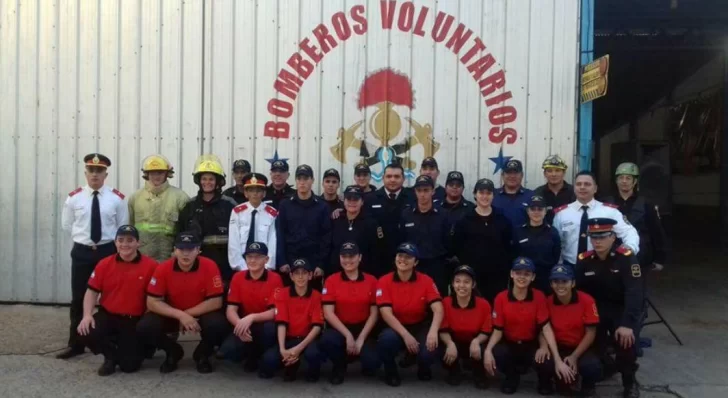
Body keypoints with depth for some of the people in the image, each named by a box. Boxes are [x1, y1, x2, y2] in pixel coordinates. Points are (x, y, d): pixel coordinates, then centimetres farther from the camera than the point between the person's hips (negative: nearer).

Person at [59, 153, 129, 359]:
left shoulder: (117, 198, -4)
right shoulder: (74, 197, 0)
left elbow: (123, 227, 4)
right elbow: (66, 224, 11)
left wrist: (107, 240, 2)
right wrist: (83, 237, 8)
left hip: (108, 250, -1)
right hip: (81, 251, 1)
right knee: (78, 298, 7)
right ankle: (75, 344, 18)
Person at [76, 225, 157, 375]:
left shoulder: (150, 265, -10)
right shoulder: (104, 264, 0)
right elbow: (92, 291, 4)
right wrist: (87, 315, -11)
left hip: (135, 321, -2)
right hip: (107, 315, 3)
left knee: (130, 365, -8)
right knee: (86, 333, -27)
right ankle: (111, 356, 7)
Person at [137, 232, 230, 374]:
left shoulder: (209, 266, -20)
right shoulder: (163, 269, -16)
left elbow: (216, 302, -18)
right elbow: (152, 302, -15)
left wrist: (187, 314, -21)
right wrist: (180, 315, -27)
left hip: (201, 314, -2)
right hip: (171, 314, 2)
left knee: (218, 325, -33)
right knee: (144, 328, -23)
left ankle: (202, 354, 3)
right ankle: (173, 352, 9)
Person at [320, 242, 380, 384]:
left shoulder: (371, 281, 0)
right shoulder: (331, 280, -3)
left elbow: (374, 313, -1)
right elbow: (328, 313, -9)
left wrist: (361, 338, -12)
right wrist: (347, 335, -18)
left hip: (363, 329, 1)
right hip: (339, 329, 0)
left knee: (372, 364, -24)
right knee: (326, 340, -35)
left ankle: (358, 351, 15)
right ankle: (339, 366, 0)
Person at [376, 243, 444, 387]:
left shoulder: (426, 281, -7)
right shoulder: (384, 281, -10)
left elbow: (438, 309, -16)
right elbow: (386, 313, -18)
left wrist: (433, 331, -36)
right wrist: (405, 335, -30)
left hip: (420, 327, 1)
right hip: (395, 328, -1)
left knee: (429, 352, -28)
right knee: (387, 339, -35)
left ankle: (423, 369, 13)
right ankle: (391, 371, -1)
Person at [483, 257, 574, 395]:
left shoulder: (539, 297, -11)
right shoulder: (501, 298, -10)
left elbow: (546, 327, -17)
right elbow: (498, 331, -7)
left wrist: (558, 360, -27)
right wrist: (488, 350, -28)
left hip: (532, 346, 0)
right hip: (509, 345, 0)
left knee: (545, 360, -33)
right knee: (495, 354, -33)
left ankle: (545, 380, 9)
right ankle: (512, 377, 5)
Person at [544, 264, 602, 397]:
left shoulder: (586, 300, -13)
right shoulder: (548, 302, -8)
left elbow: (590, 333, -10)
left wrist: (574, 356, -19)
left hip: (581, 349, -1)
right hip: (558, 348, 2)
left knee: (592, 367, -34)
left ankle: (587, 386, 6)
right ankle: (562, 381, 7)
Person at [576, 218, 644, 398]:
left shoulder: (626, 257, -20)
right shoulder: (584, 260, -8)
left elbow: (634, 293, -26)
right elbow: (578, 292, 0)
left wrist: (627, 324, -35)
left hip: (623, 309, -3)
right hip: (597, 309, 4)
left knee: (625, 339, -29)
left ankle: (629, 382, -1)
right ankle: (604, 364, 23)